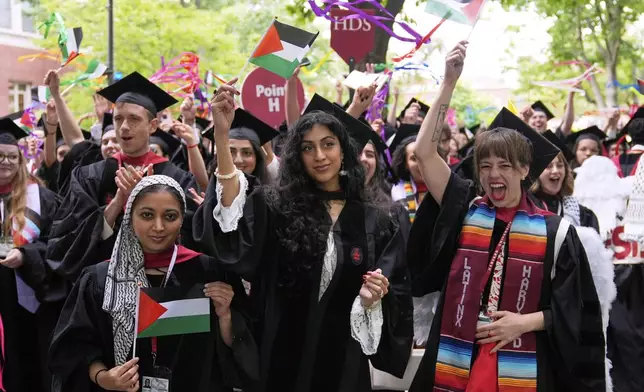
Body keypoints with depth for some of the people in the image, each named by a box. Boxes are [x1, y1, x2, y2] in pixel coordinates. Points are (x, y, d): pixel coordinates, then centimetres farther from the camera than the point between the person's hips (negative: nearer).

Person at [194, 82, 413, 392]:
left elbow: (396, 298, 3)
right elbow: (233, 216, -23)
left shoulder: (376, 223, 2)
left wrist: (373, 298, -20)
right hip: (282, 356, 0)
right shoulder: (277, 207, -1)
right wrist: (222, 134, -33)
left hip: (343, 360, 1)